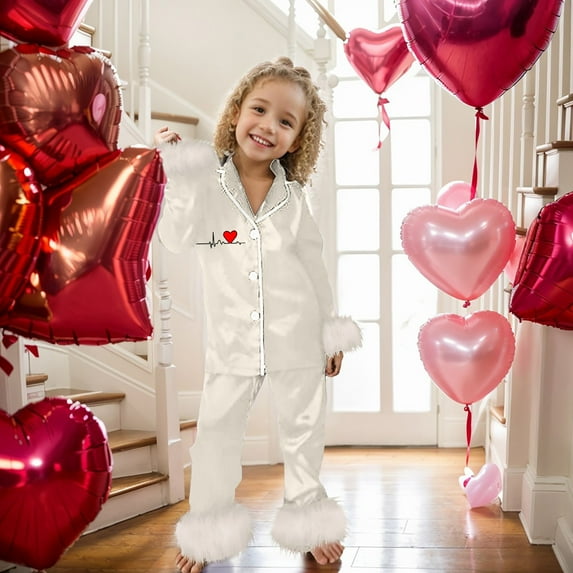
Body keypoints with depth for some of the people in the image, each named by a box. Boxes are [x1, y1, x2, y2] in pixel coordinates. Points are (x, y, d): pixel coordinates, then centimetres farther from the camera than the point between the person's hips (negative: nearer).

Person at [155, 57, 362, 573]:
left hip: (296, 338, 2)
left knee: (304, 431, 15)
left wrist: (332, 329, 8)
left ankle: (308, 517, 35)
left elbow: (313, 263, 7)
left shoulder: (293, 195, 0)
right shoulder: (206, 182, -7)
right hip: (232, 341, -1)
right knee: (217, 435, 10)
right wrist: (181, 180, -32)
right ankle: (210, 528, 29)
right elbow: (177, 239, -21)